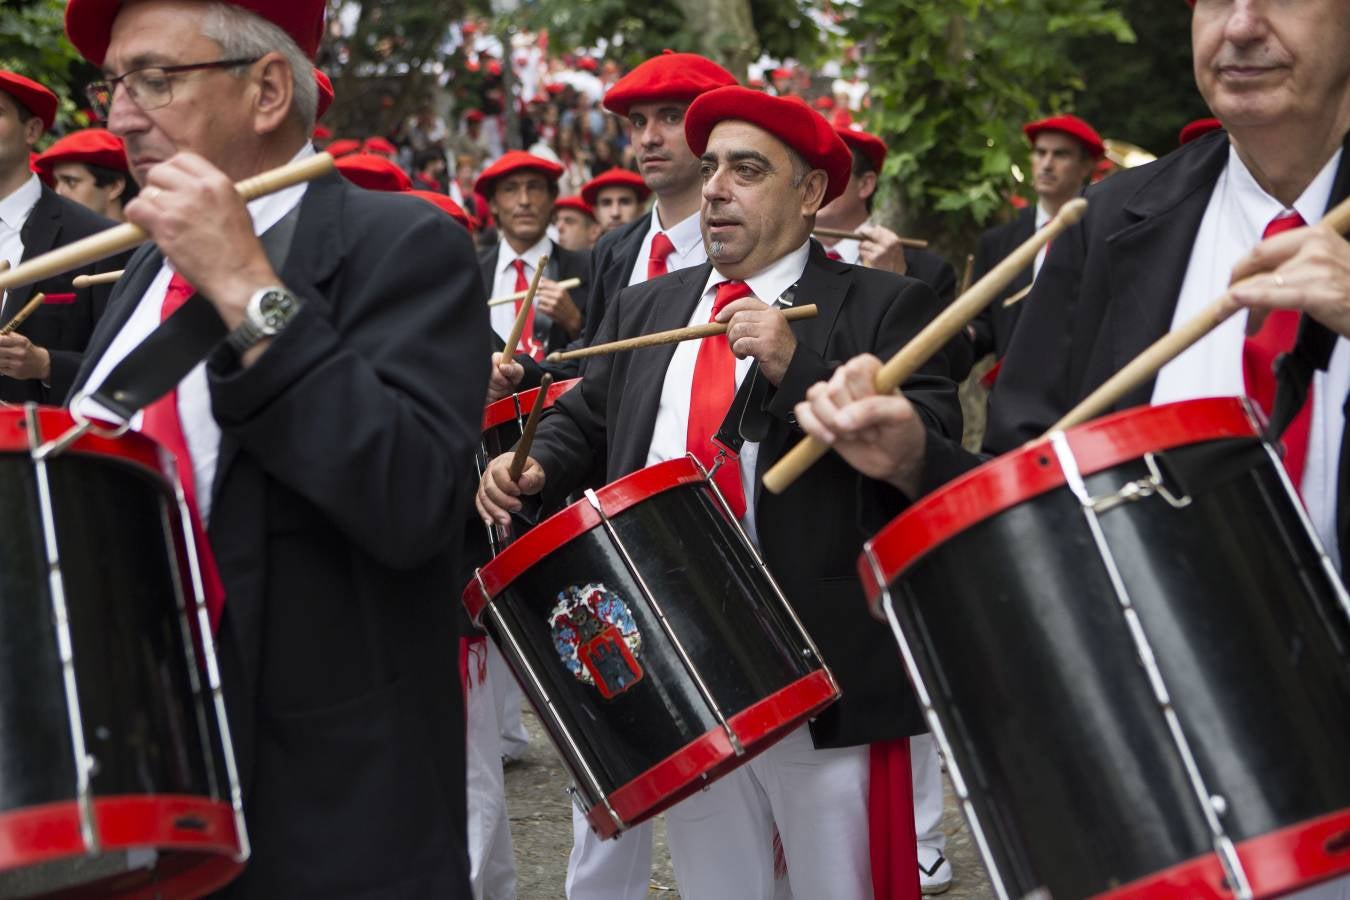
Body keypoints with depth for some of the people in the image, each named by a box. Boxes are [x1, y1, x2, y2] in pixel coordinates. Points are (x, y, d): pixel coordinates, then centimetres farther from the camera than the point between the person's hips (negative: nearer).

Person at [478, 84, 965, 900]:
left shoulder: (885, 306, -1)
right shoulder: (644, 310, 17)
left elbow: (934, 449, -13)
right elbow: (585, 421, 18)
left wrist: (798, 368, -21)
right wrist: (534, 466, -3)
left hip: (829, 679, -4)